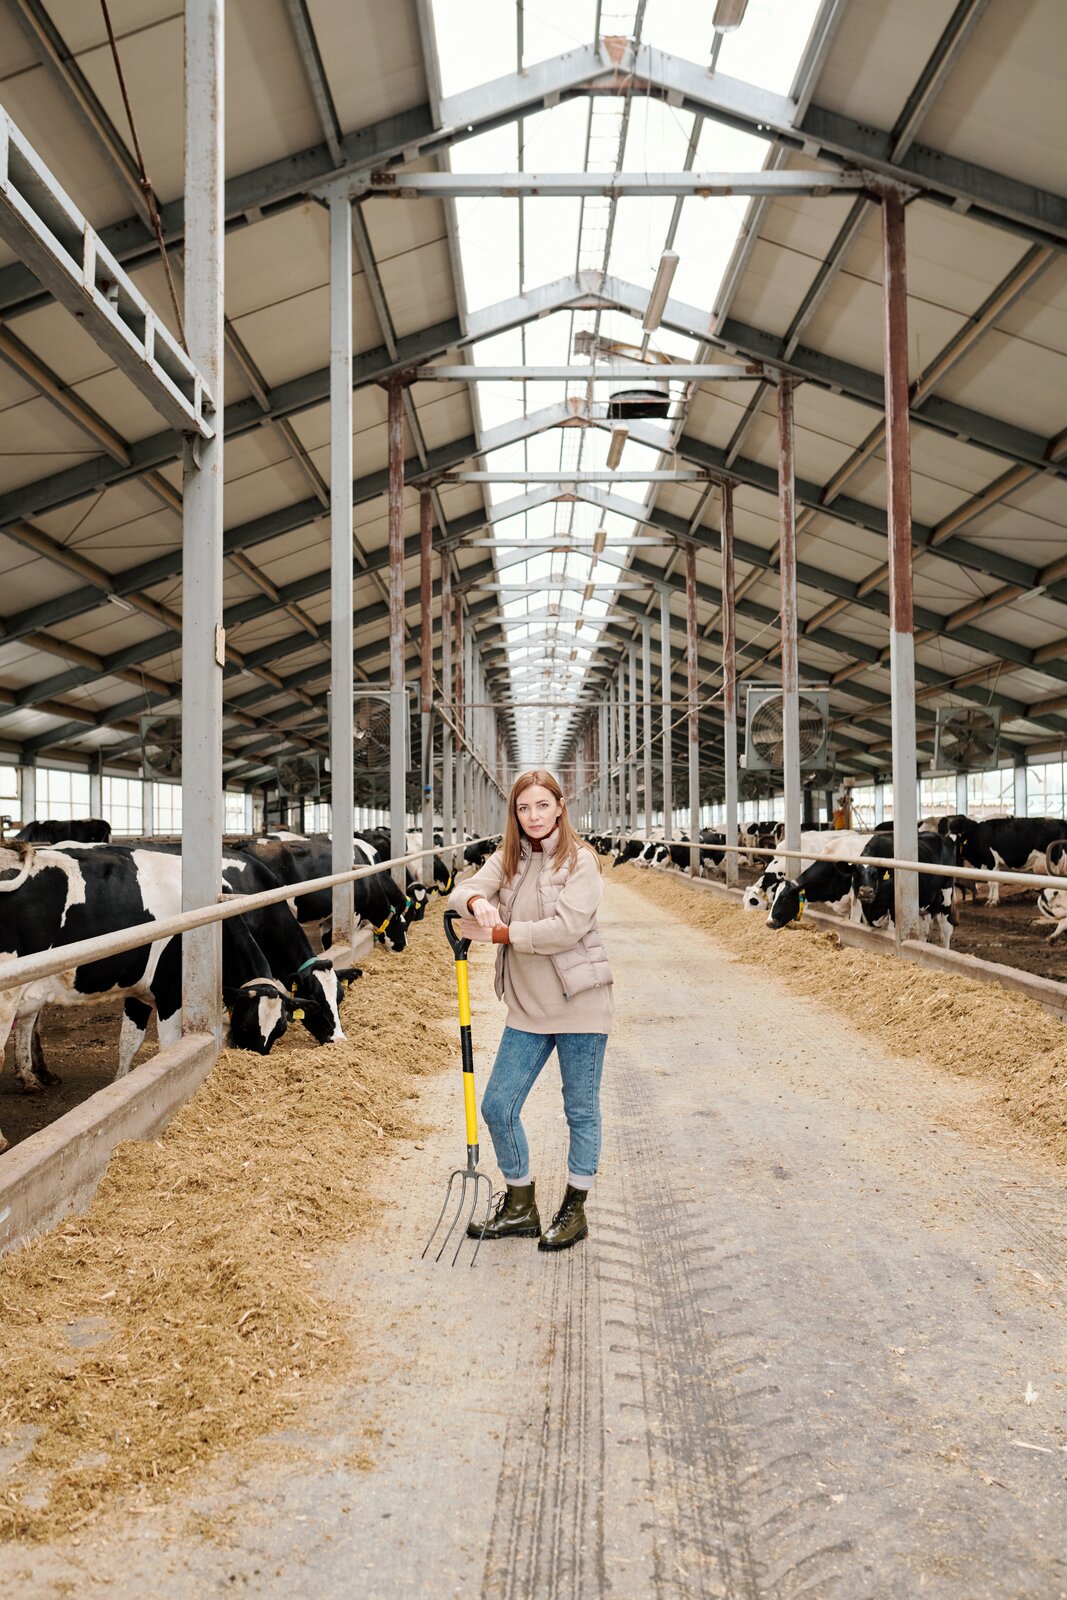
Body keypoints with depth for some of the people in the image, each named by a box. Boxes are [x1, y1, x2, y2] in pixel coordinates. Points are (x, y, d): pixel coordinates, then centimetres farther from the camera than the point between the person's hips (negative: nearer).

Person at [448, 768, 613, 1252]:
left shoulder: (580, 860, -10)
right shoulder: (508, 859, 7)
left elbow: (567, 928, -22)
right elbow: (462, 891, -7)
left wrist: (500, 933, -18)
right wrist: (477, 901, -31)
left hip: (578, 1003, -5)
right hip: (528, 1007, 6)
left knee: (581, 1110, 8)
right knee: (497, 1106, 8)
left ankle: (574, 1209, 27)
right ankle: (519, 1207, 27)